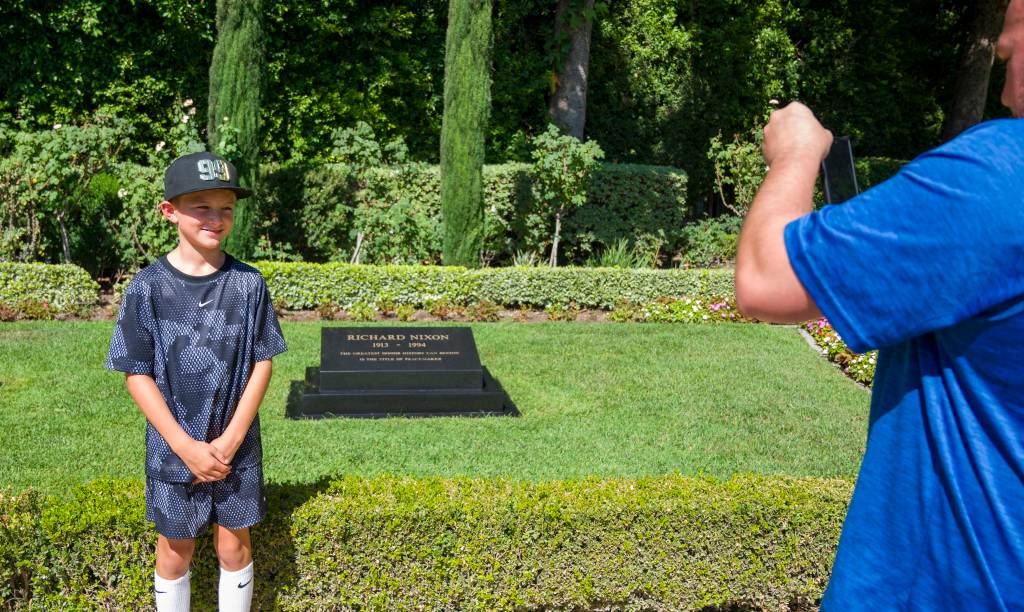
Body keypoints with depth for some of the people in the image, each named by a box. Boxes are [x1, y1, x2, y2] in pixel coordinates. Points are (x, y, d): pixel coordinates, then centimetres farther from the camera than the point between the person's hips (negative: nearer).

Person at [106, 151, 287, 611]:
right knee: (176, 550, 15)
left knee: (234, 546, 13)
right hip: (173, 448, -1)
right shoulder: (148, 287, -10)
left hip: (237, 445, 1)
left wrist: (231, 439, -12)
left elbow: (262, 364, -4)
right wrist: (186, 447, -14)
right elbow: (137, 374, -8)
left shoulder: (248, 284, -6)